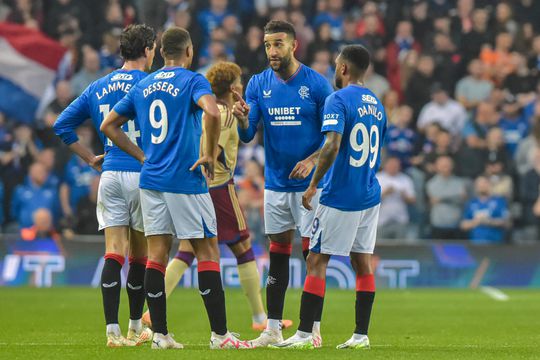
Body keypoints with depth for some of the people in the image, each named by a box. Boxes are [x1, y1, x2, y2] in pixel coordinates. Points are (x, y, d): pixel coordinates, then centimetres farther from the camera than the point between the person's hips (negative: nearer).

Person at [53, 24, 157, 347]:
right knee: (140, 255, 8)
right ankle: (136, 328, 17)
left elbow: (62, 125, 13)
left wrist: (91, 158, 15)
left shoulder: (98, 88, 11)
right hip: (142, 175, -4)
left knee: (113, 253, 0)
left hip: (110, 175, 4)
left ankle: (113, 331, -8)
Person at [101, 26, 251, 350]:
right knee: (207, 251, -1)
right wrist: (211, 155, -14)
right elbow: (212, 113, -25)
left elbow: (109, 125, 18)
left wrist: (142, 156, 15)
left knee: (157, 254, 6)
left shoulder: (142, 86, 13)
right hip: (186, 180, -6)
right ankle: (220, 334, -3)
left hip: (151, 179, 6)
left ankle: (160, 334, 4)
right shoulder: (193, 81, -5)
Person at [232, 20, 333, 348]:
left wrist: (312, 160, -18)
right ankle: (273, 329, 10)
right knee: (278, 255, 7)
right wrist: (243, 119, -23)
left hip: (309, 183, -3)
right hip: (275, 183, 3)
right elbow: (247, 135, -1)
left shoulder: (316, 84, -7)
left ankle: (313, 329, 3)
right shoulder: (259, 84, 3)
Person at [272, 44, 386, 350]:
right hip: (370, 195, 7)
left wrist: (313, 185, -17)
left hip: (340, 196, -7)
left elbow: (332, 146, -23)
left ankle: (305, 334, -5)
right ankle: (361, 334, 9)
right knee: (363, 261, 9)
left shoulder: (338, 100, -12)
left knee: (316, 261, -3)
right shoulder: (376, 104, 13)